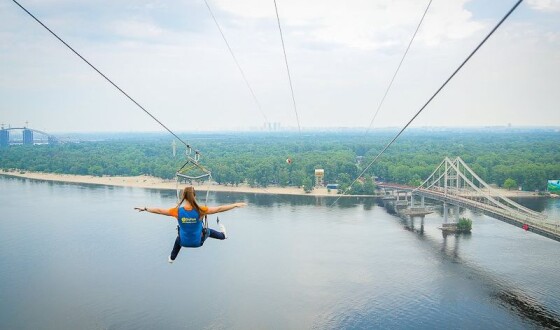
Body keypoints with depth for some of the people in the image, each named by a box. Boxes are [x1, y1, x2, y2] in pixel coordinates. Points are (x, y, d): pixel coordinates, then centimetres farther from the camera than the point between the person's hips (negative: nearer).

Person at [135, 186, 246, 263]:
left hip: (184, 242, 1)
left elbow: (158, 210, -11)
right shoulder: (200, 210, -27)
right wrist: (236, 205, -13)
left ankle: (172, 258, 60)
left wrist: (144, 209, 4)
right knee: (207, 231, 32)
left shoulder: (177, 211, -23)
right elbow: (219, 209, -22)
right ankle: (223, 235, 63)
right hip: (198, 242, -1)